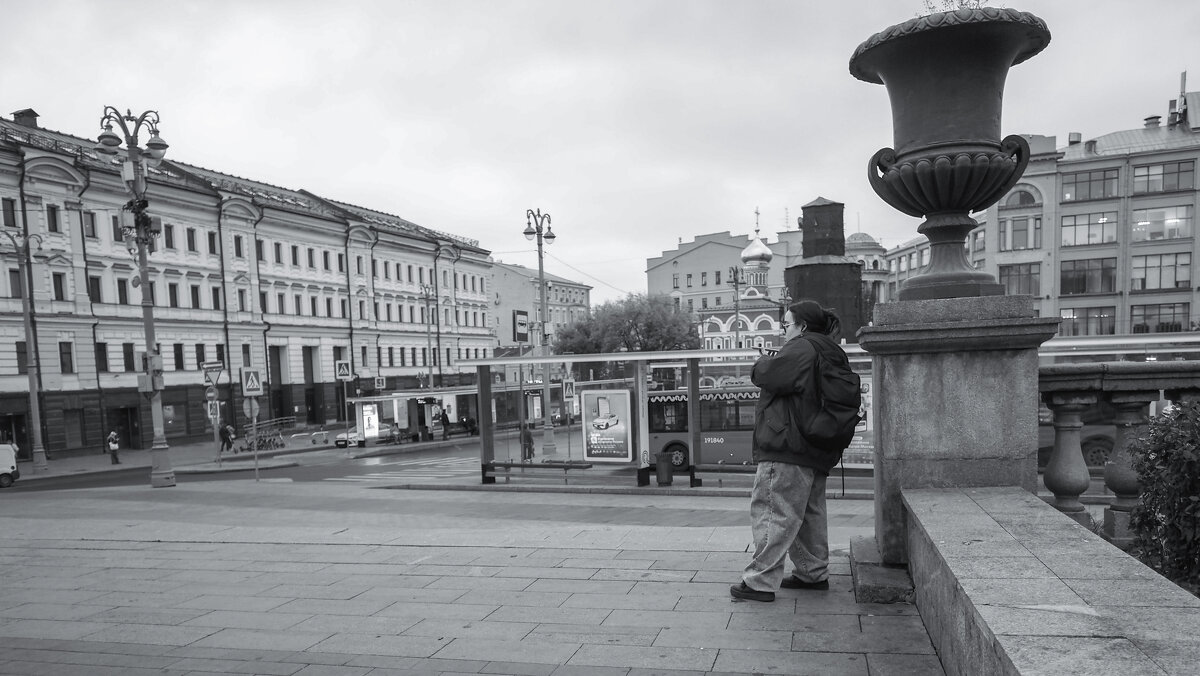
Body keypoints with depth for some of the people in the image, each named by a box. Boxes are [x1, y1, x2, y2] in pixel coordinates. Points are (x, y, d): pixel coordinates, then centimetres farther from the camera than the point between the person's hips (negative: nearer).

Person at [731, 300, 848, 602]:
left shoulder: (800, 348, -12)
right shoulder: (830, 352, 20)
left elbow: (765, 375, -18)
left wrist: (764, 360, 3)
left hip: (787, 451, -10)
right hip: (817, 452, 10)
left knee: (772, 512, -7)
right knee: (809, 512, 19)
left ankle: (760, 581, -4)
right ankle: (814, 573, 29)